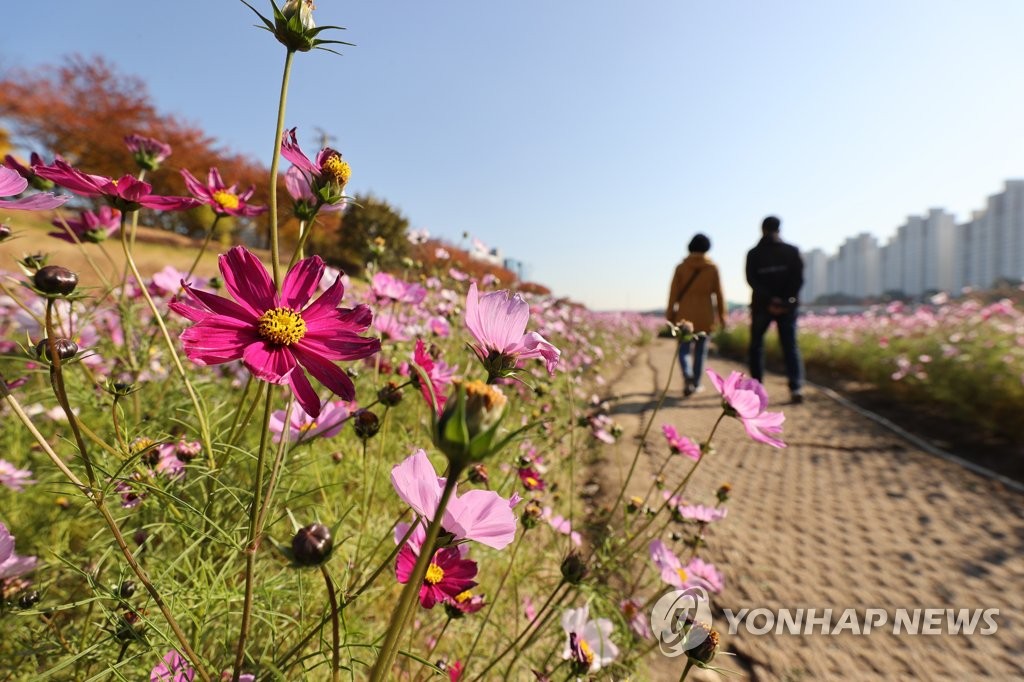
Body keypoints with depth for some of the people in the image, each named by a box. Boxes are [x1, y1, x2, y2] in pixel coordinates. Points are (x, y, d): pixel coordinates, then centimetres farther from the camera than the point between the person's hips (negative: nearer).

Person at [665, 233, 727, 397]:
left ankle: (688, 377, -19)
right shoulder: (713, 268, 0)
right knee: (700, 350, 11)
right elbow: (718, 293, 2)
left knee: (684, 348, 5)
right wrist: (721, 315, 10)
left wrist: (670, 315, 3)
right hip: (705, 315, 1)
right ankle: (695, 383, 16)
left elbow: (674, 293, -3)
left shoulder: (681, 267, -1)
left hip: (685, 315, -1)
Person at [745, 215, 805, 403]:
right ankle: (796, 387, -14)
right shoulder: (792, 251, 2)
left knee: (756, 344, 14)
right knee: (790, 345, 1)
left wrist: (769, 299, -16)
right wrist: (787, 299, -9)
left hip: (762, 305, 0)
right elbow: (798, 278, -7)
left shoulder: (754, 254, 0)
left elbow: (752, 280, -11)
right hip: (787, 306, 1)